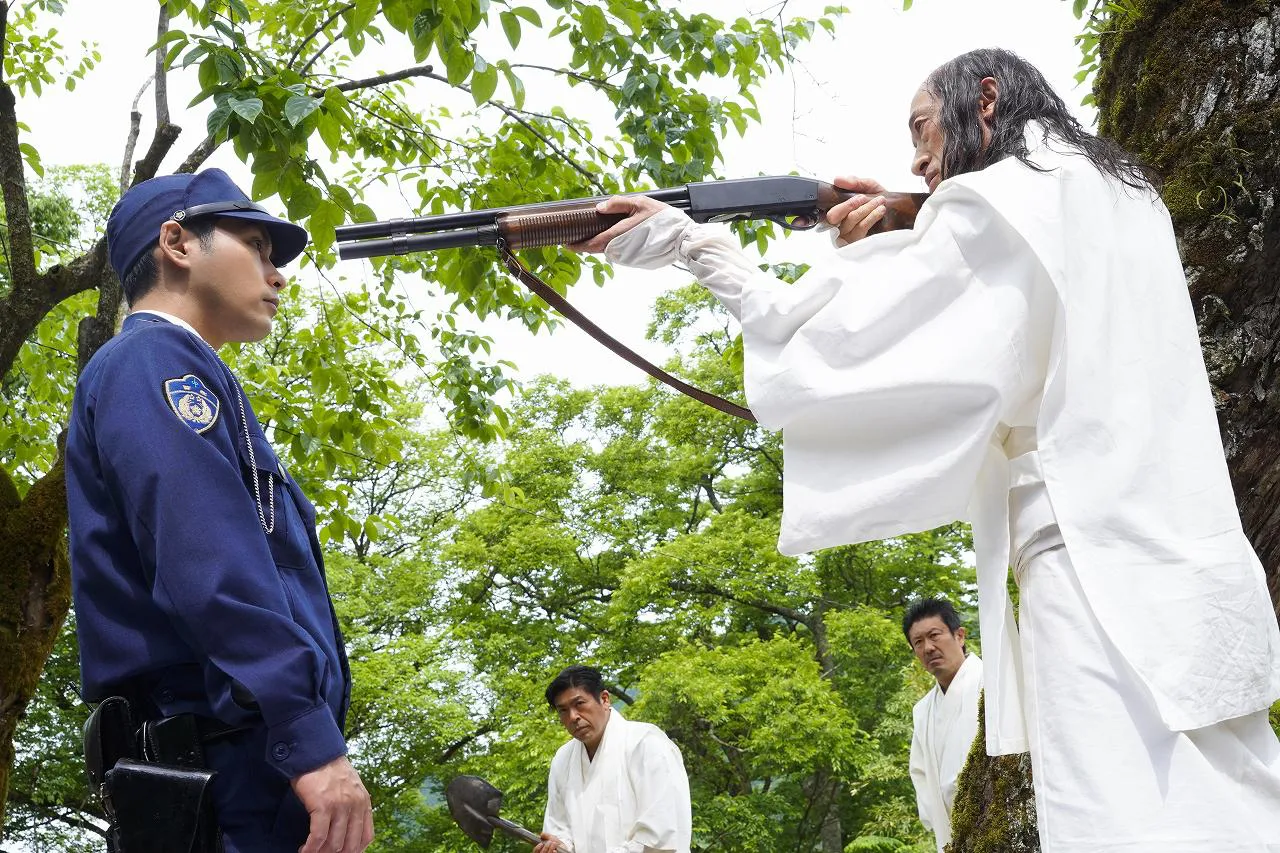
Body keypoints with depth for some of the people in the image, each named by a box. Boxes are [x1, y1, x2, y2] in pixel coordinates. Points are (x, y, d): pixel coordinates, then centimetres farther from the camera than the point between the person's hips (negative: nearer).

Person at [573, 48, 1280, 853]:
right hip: (1193, 577, 9)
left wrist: (693, 243, 0)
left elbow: (839, 336, -6)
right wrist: (901, 246, 19)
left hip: (1098, 574, -9)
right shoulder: (1122, 193, 21)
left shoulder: (999, 202, -5)